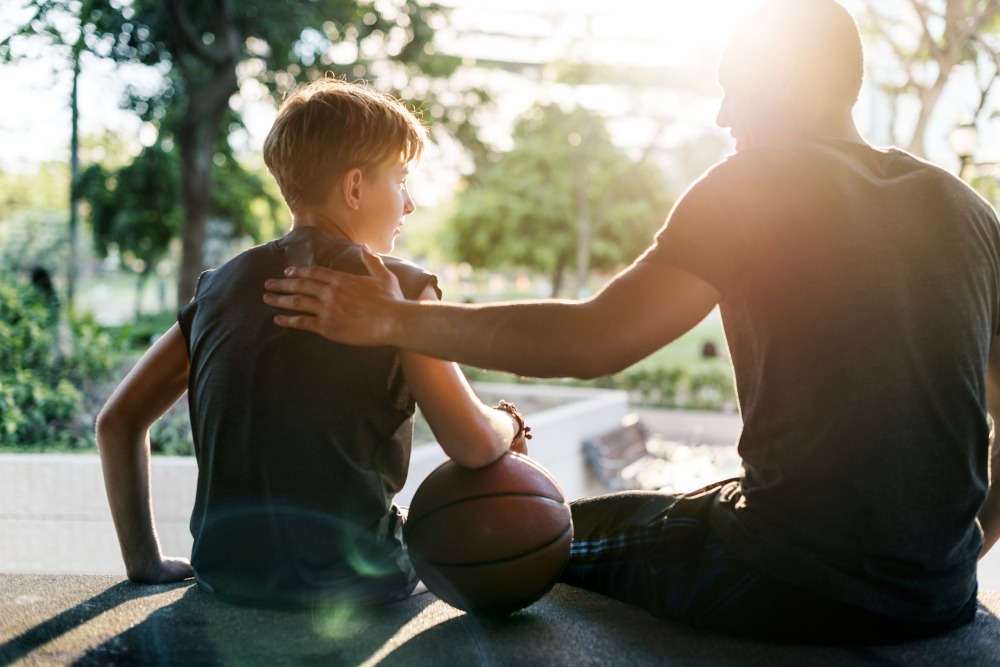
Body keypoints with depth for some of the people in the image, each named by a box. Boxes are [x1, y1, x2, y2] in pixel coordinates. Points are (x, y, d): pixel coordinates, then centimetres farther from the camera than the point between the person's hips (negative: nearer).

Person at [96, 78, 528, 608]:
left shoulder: (223, 285, 6)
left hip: (224, 576, 6)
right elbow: (473, 445, -13)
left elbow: (117, 421, 7)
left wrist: (145, 561, 12)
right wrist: (506, 425, 10)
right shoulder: (398, 289, -9)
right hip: (350, 581, -5)